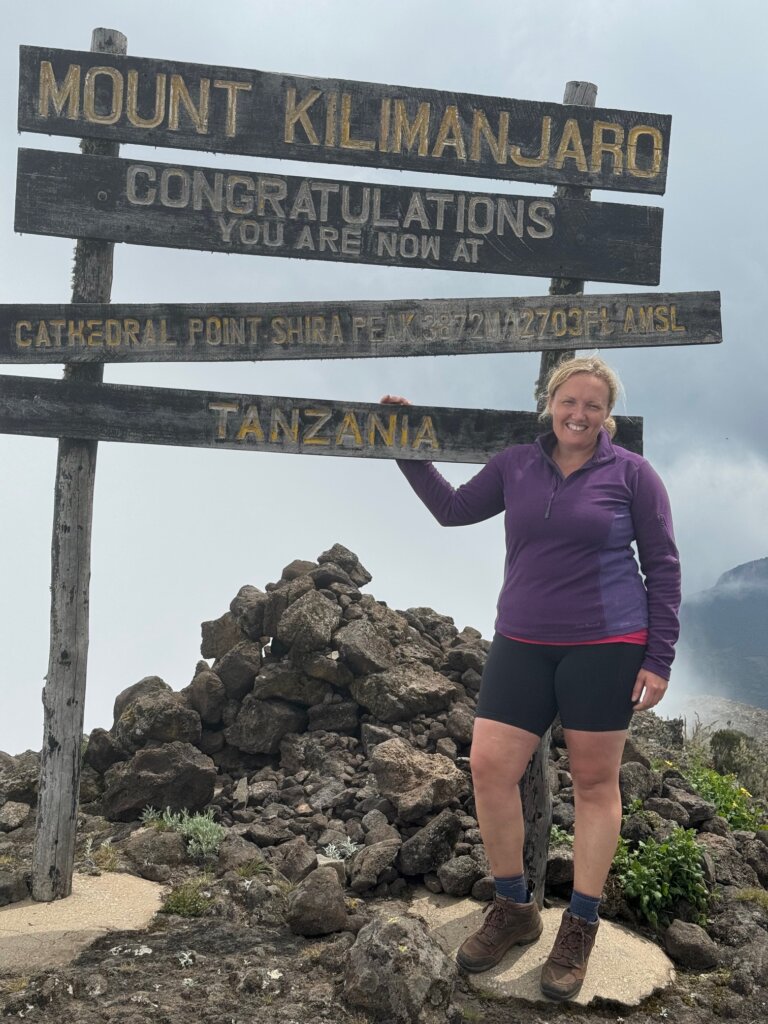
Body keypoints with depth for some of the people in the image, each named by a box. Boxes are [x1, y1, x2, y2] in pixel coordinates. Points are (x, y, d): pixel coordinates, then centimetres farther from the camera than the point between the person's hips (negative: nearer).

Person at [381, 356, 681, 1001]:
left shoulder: (631, 473, -4)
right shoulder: (516, 466, 6)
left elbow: (663, 567, -2)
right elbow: (452, 509, 17)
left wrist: (658, 658, -6)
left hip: (605, 646, -4)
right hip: (522, 645, 4)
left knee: (594, 782, 5)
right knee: (489, 765, -2)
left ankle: (581, 928, 19)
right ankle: (515, 910, 18)